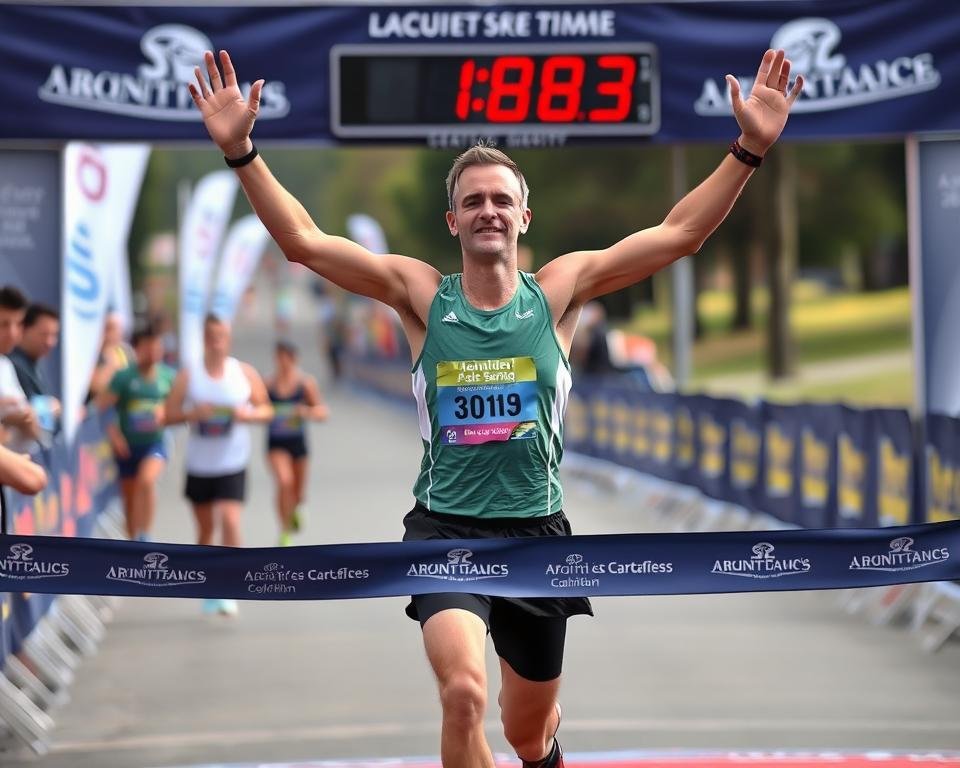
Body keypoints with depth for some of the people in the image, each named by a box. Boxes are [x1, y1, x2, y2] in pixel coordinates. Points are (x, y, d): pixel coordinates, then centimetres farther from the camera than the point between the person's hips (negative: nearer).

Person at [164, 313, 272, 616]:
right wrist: (193, 413, -22)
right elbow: (169, 414, -3)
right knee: (205, 527, 11)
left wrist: (248, 414, -16)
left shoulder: (245, 373, -2)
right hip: (199, 465, 2)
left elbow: (266, 409, 6)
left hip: (232, 465, -2)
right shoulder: (188, 374, -2)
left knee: (230, 520, -17)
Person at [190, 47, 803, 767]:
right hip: (446, 529, -2)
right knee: (464, 693, -27)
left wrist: (750, 148, -10)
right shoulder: (420, 293, -2)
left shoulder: (558, 290, 0)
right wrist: (242, 152, -16)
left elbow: (680, 233, -3)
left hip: (535, 531, 2)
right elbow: (304, 241, -7)